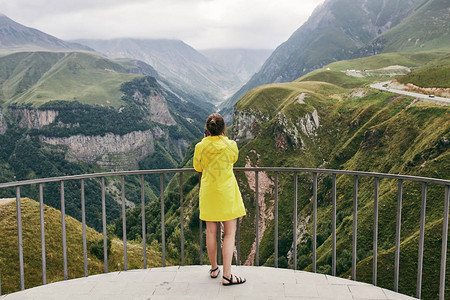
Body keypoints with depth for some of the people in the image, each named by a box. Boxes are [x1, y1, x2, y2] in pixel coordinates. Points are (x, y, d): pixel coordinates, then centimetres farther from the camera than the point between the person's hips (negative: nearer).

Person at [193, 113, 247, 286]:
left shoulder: (200, 147, -7)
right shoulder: (231, 145, -10)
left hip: (208, 192, 3)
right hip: (226, 193, -2)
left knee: (211, 231, 13)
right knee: (230, 233, 4)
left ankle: (214, 269, 28)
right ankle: (227, 275, 4)